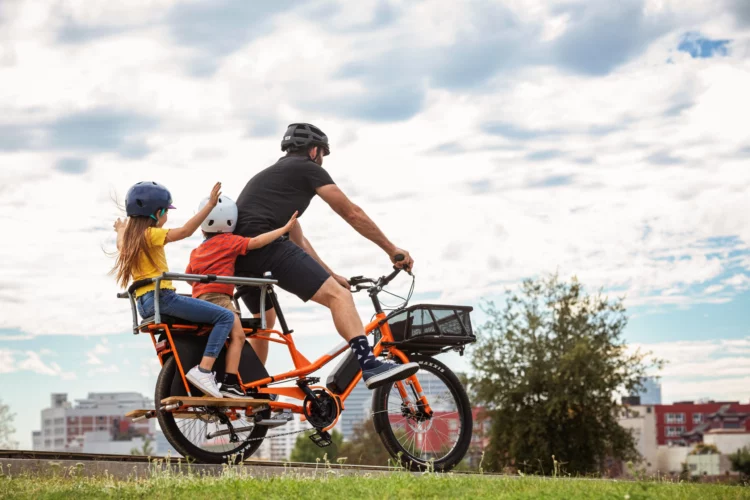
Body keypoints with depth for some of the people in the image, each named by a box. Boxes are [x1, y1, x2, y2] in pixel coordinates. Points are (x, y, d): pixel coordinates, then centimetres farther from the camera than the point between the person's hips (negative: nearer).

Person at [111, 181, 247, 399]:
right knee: (226, 317, -14)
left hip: (144, 304, 11)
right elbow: (185, 231, -23)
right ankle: (203, 371, -23)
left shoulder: (129, 237, 18)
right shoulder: (151, 234, -9)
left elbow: (121, 242, 43)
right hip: (162, 298, -11)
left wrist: (121, 231, 63)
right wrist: (210, 205, -25)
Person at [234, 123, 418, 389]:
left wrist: (329, 274, 36)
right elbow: (352, 213, 8)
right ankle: (370, 365, -31)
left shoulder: (272, 174, 35)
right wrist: (392, 250, 14)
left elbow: (298, 240, 36)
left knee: (265, 320, 29)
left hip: (236, 252, 9)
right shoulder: (308, 168, 10)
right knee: (338, 295, -14)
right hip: (264, 244, -9)